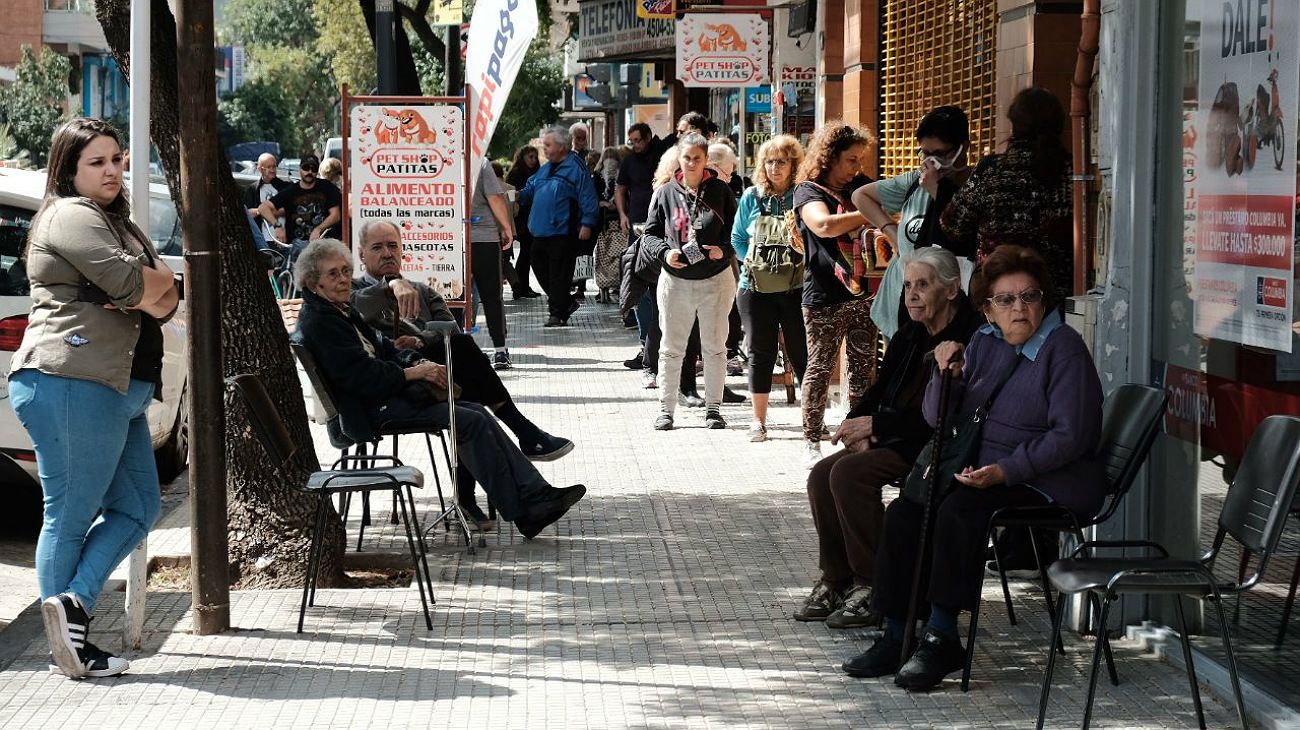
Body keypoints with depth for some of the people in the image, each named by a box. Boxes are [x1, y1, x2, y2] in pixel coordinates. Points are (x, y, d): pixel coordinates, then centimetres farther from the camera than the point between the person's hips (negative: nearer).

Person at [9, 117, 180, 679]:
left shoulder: (114, 222, 25)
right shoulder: (72, 216, -6)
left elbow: (165, 293, 16)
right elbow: (133, 283, -18)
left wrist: (153, 293, -6)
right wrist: (158, 289, 3)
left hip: (118, 390, 10)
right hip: (74, 384, -10)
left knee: (137, 508, 7)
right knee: (70, 516, -5)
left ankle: (72, 605, 3)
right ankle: (68, 646, -3)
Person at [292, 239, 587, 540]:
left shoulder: (341, 311, 18)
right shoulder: (317, 323, -14)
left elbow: (381, 346, 19)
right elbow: (362, 376, -21)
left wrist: (417, 362, 0)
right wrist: (414, 373, -16)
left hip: (389, 394, 10)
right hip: (373, 411, -10)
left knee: (477, 413, -3)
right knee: (471, 422, -17)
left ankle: (536, 494, -8)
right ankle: (524, 514, -14)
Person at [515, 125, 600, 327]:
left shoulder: (575, 167, -8)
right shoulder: (545, 169, 18)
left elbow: (588, 198, -11)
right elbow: (530, 190, 23)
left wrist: (587, 223, -17)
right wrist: (518, 195, 2)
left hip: (563, 232, -9)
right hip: (541, 231, 9)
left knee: (559, 273, -6)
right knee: (540, 267, 12)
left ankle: (557, 313, 2)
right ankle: (566, 303, 25)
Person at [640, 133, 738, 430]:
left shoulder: (721, 191, -1)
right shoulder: (665, 194, 1)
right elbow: (649, 235, 5)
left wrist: (724, 250, -15)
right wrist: (664, 252, -14)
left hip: (715, 280, 0)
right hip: (675, 281, 0)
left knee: (715, 347, 8)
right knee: (671, 348, 6)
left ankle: (713, 407, 17)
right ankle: (666, 408, 13)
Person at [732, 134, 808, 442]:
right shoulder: (751, 197, 6)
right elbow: (737, 238, 14)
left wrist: (802, 257, -12)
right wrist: (750, 260, 1)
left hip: (796, 287, -2)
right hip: (756, 287, 2)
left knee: (802, 353, 1)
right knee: (760, 353, 8)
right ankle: (759, 420, 14)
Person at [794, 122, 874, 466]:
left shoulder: (861, 186, 12)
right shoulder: (809, 191, -7)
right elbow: (824, 225, -26)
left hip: (862, 292, 5)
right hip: (824, 297, -5)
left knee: (862, 368, 7)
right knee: (819, 369, 1)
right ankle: (811, 441, 9)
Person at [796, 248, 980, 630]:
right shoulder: (908, 337, 14)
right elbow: (879, 392, 17)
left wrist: (876, 424, -19)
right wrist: (857, 424, -6)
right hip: (895, 441, 9)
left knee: (849, 473, -25)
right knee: (822, 475, -10)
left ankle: (872, 588, -18)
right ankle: (836, 581, -1)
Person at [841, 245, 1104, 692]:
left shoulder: (1063, 348, -9)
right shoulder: (984, 343, 12)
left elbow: (1070, 436, -17)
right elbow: (938, 419, 14)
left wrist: (1005, 470, -24)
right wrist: (946, 376, -8)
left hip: (1050, 481, -7)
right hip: (981, 470, 7)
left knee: (958, 510, -31)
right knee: (903, 513, -15)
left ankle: (942, 638, -25)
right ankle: (897, 635, -9)